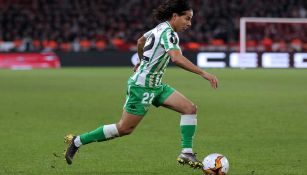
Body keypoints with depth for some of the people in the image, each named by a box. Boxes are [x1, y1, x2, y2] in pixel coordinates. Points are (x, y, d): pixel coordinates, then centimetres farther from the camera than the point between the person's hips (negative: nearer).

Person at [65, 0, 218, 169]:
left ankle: (186, 153, -3)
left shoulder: (160, 28, 9)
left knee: (190, 108, -3)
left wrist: (142, 61, 45)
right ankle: (77, 141, 12)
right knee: (124, 129, -1)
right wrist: (203, 74, -35)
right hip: (142, 86, -10)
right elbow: (177, 58, -36)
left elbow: (140, 41, 27)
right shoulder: (168, 33, -19)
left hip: (155, 85, 10)